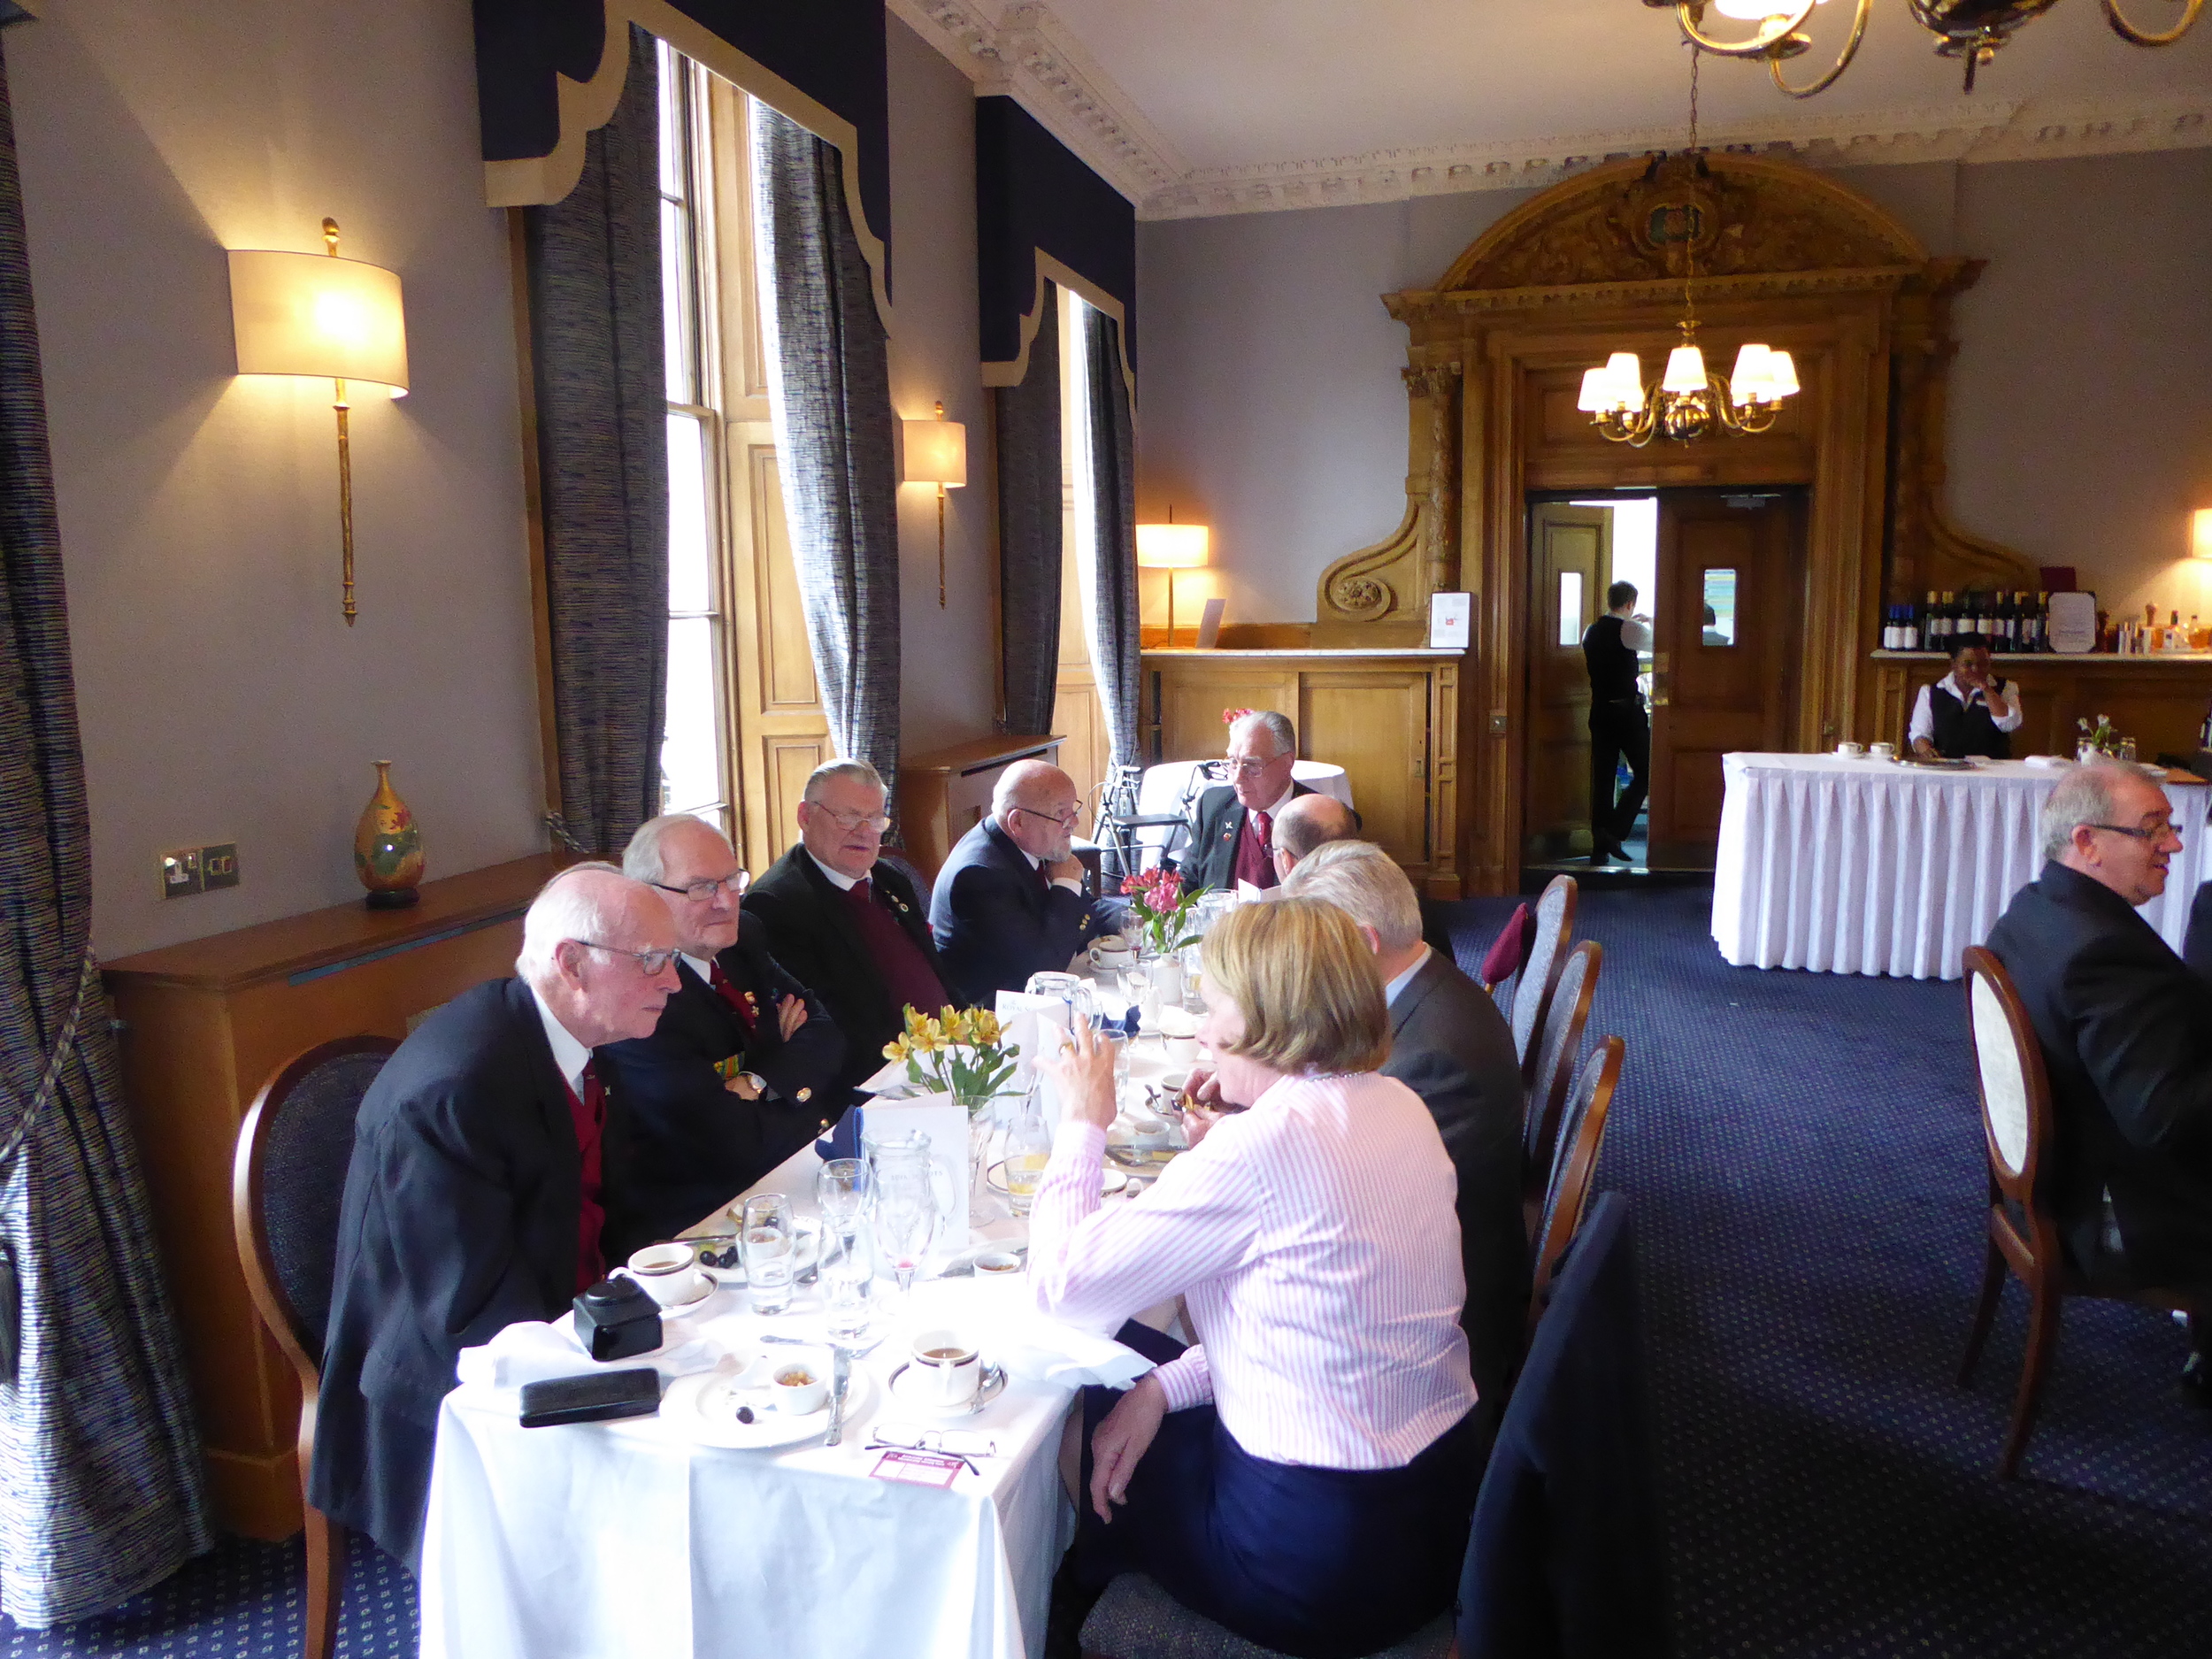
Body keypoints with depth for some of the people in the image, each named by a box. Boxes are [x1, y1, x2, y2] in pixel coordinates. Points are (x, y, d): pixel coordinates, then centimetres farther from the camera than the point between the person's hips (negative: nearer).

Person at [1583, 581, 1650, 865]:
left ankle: (1600, 846, 8)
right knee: (1644, 773, 4)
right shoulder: (1629, 629, -11)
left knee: (1602, 778, 8)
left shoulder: (1591, 631, 9)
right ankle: (1615, 833, -8)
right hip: (1627, 710, -6)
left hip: (1599, 711, 6)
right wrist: (1649, 622, 19)